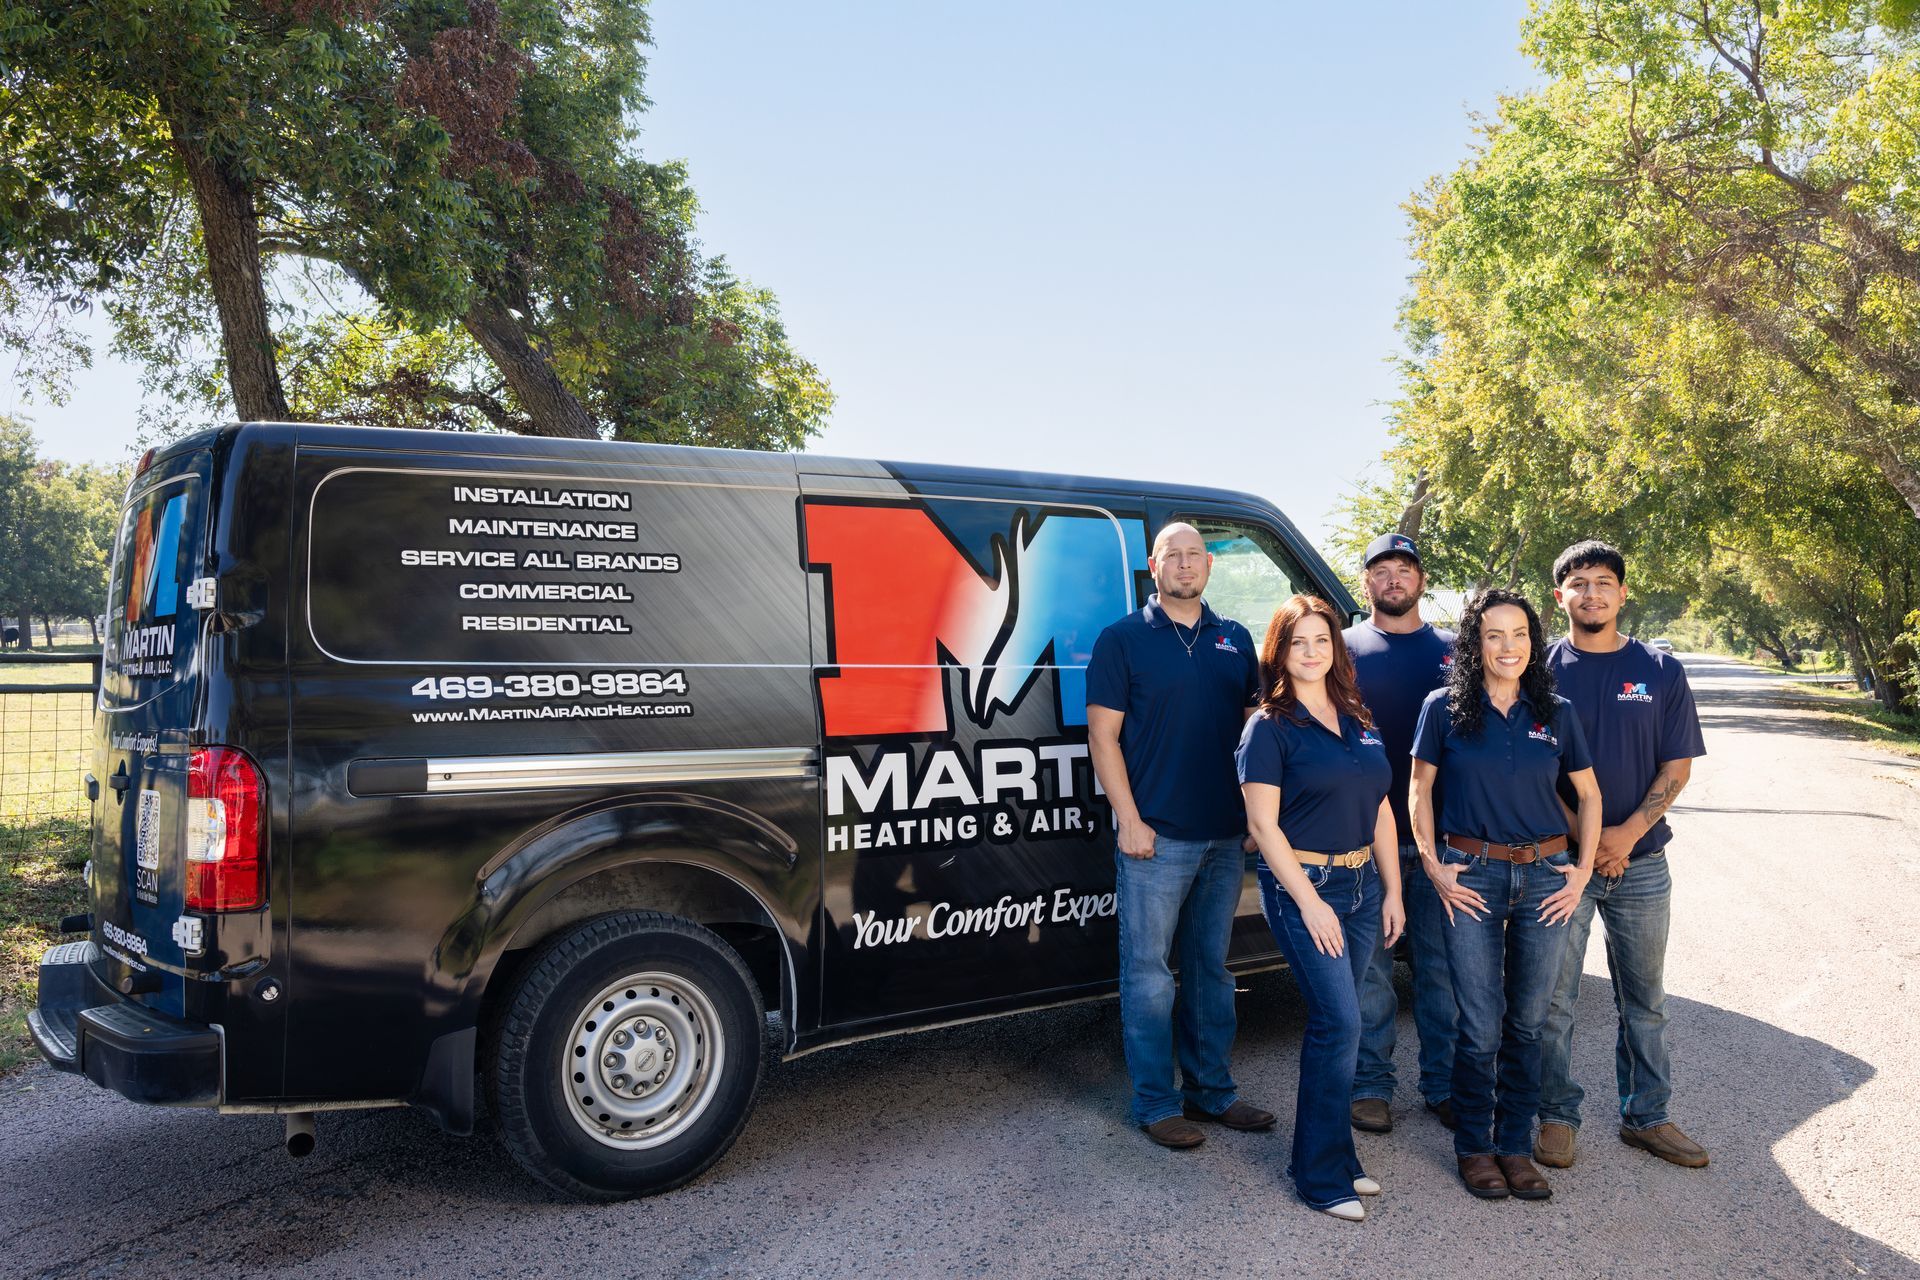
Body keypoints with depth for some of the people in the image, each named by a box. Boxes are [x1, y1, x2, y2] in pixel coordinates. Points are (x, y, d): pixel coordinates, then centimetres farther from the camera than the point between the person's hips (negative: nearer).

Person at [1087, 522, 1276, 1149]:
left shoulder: (1235, 640, 11)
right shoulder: (1122, 639, -3)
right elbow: (1103, 734, -6)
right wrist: (1130, 820, -13)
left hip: (1225, 836, 5)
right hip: (1155, 837, -5)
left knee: (1212, 968, 15)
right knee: (1149, 972, 2)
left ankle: (1211, 1091, 28)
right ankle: (1156, 1104, 13)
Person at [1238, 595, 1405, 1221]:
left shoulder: (1359, 722, 12)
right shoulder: (1269, 727, -7)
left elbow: (1380, 812, 14)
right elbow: (1263, 823, -11)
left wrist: (1393, 892, 9)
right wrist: (1309, 902, -15)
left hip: (1361, 883, 6)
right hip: (1302, 886, -6)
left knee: (1332, 1021, 12)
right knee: (1340, 1022, -10)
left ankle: (1330, 1155, 23)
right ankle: (1323, 1175, 2)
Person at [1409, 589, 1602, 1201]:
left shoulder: (1556, 713, 4)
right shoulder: (1444, 708, -3)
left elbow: (1589, 793, 13)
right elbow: (1419, 788, 4)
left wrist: (1583, 870, 5)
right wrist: (1433, 866, -4)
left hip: (1545, 875, 2)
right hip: (1471, 874, -2)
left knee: (1527, 1022, 9)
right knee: (1481, 1027, 0)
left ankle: (1514, 1145, 23)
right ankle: (1474, 1146, 17)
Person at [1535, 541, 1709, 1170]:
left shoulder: (1661, 671, 4)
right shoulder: (1542, 669, -2)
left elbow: (1677, 766, 2)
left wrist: (1628, 833, -11)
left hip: (1641, 859, 2)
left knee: (1644, 999, 12)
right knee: (1553, 998, 3)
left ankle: (1646, 1114, 26)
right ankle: (1557, 1115, 16)